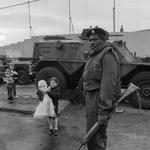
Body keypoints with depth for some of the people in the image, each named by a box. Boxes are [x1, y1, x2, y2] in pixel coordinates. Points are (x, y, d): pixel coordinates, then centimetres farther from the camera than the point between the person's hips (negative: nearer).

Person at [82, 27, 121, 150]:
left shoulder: (107, 55, -13)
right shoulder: (94, 55, 17)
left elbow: (108, 83, -21)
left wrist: (103, 110, -25)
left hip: (100, 99, -10)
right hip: (91, 97, 10)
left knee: (94, 136, -6)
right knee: (99, 134, 22)